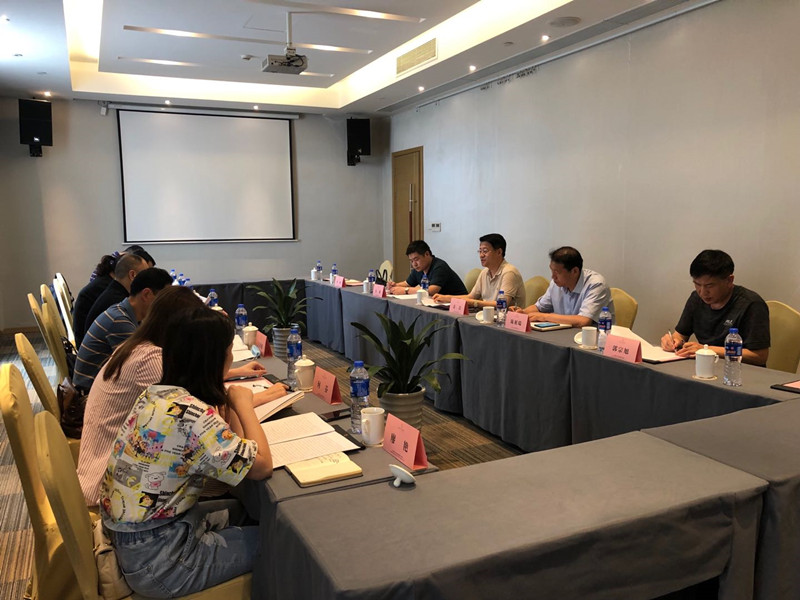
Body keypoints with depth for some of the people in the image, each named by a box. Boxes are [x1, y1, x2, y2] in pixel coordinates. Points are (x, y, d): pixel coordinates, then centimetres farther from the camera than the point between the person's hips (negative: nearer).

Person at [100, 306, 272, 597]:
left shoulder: (155, 393, -2)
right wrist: (243, 404, -12)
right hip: (157, 563, -8)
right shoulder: (192, 415, -29)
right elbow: (262, 465, -22)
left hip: (131, 531, 8)